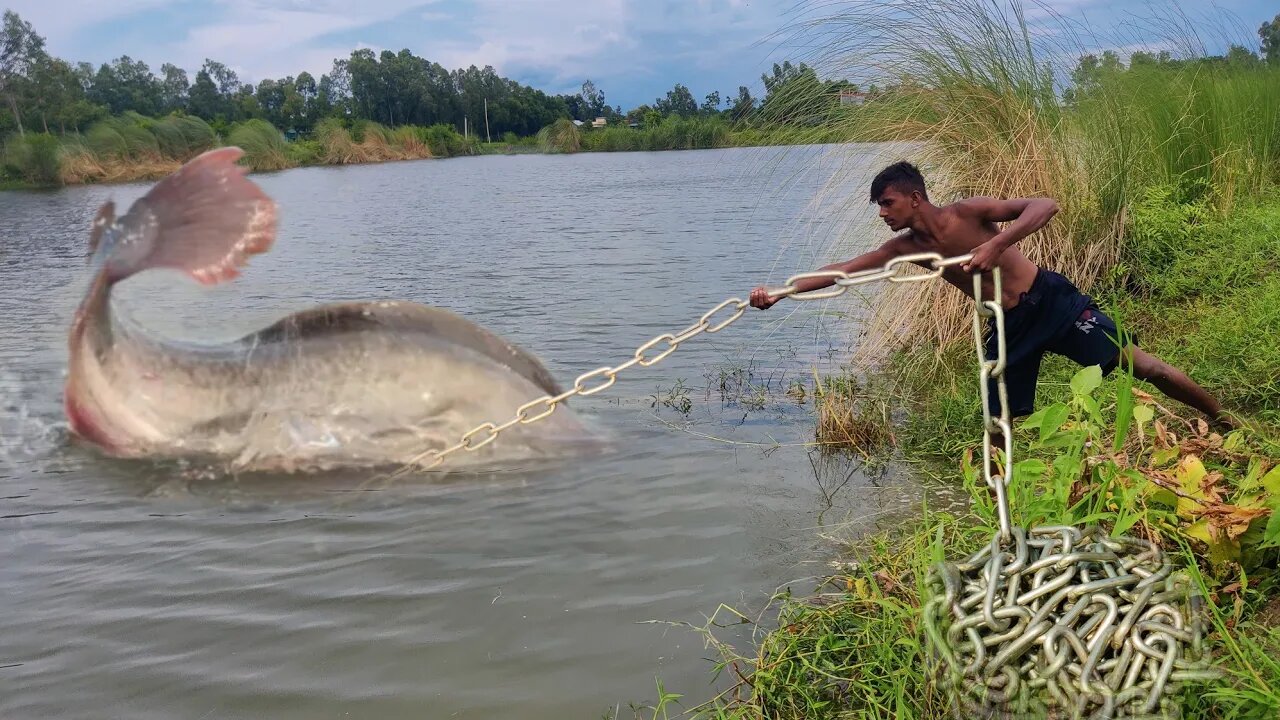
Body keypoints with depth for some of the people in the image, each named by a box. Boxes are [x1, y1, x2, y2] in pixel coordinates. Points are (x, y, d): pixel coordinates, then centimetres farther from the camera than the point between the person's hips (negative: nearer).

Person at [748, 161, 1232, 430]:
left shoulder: (966, 214, -18)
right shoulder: (906, 247, -3)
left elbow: (1045, 205, -25)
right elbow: (843, 269, -9)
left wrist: (996, 245, -40)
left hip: (1051, 300, -5)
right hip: (1009, 326, 5)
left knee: (1141, 366, -2)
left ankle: (1225, 424, 16)